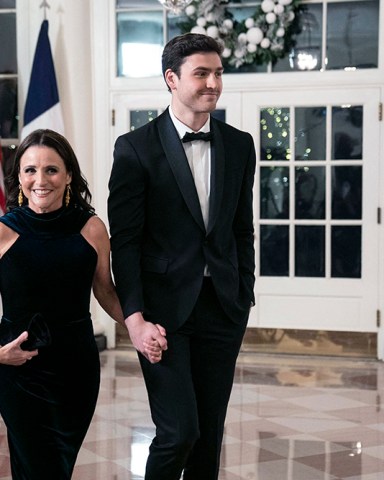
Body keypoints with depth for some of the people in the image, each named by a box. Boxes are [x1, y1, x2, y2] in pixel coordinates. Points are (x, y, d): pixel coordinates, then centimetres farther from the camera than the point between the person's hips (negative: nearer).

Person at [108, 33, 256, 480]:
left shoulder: (239, 145, 8)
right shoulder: (135, 148, -5)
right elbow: (124, 240, -7)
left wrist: (244, 299, 9)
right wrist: (135, 318, -13)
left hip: (222, 308, 4)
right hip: (165, 308, -4)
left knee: (210, 431, 10)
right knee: (179, 432, -8)